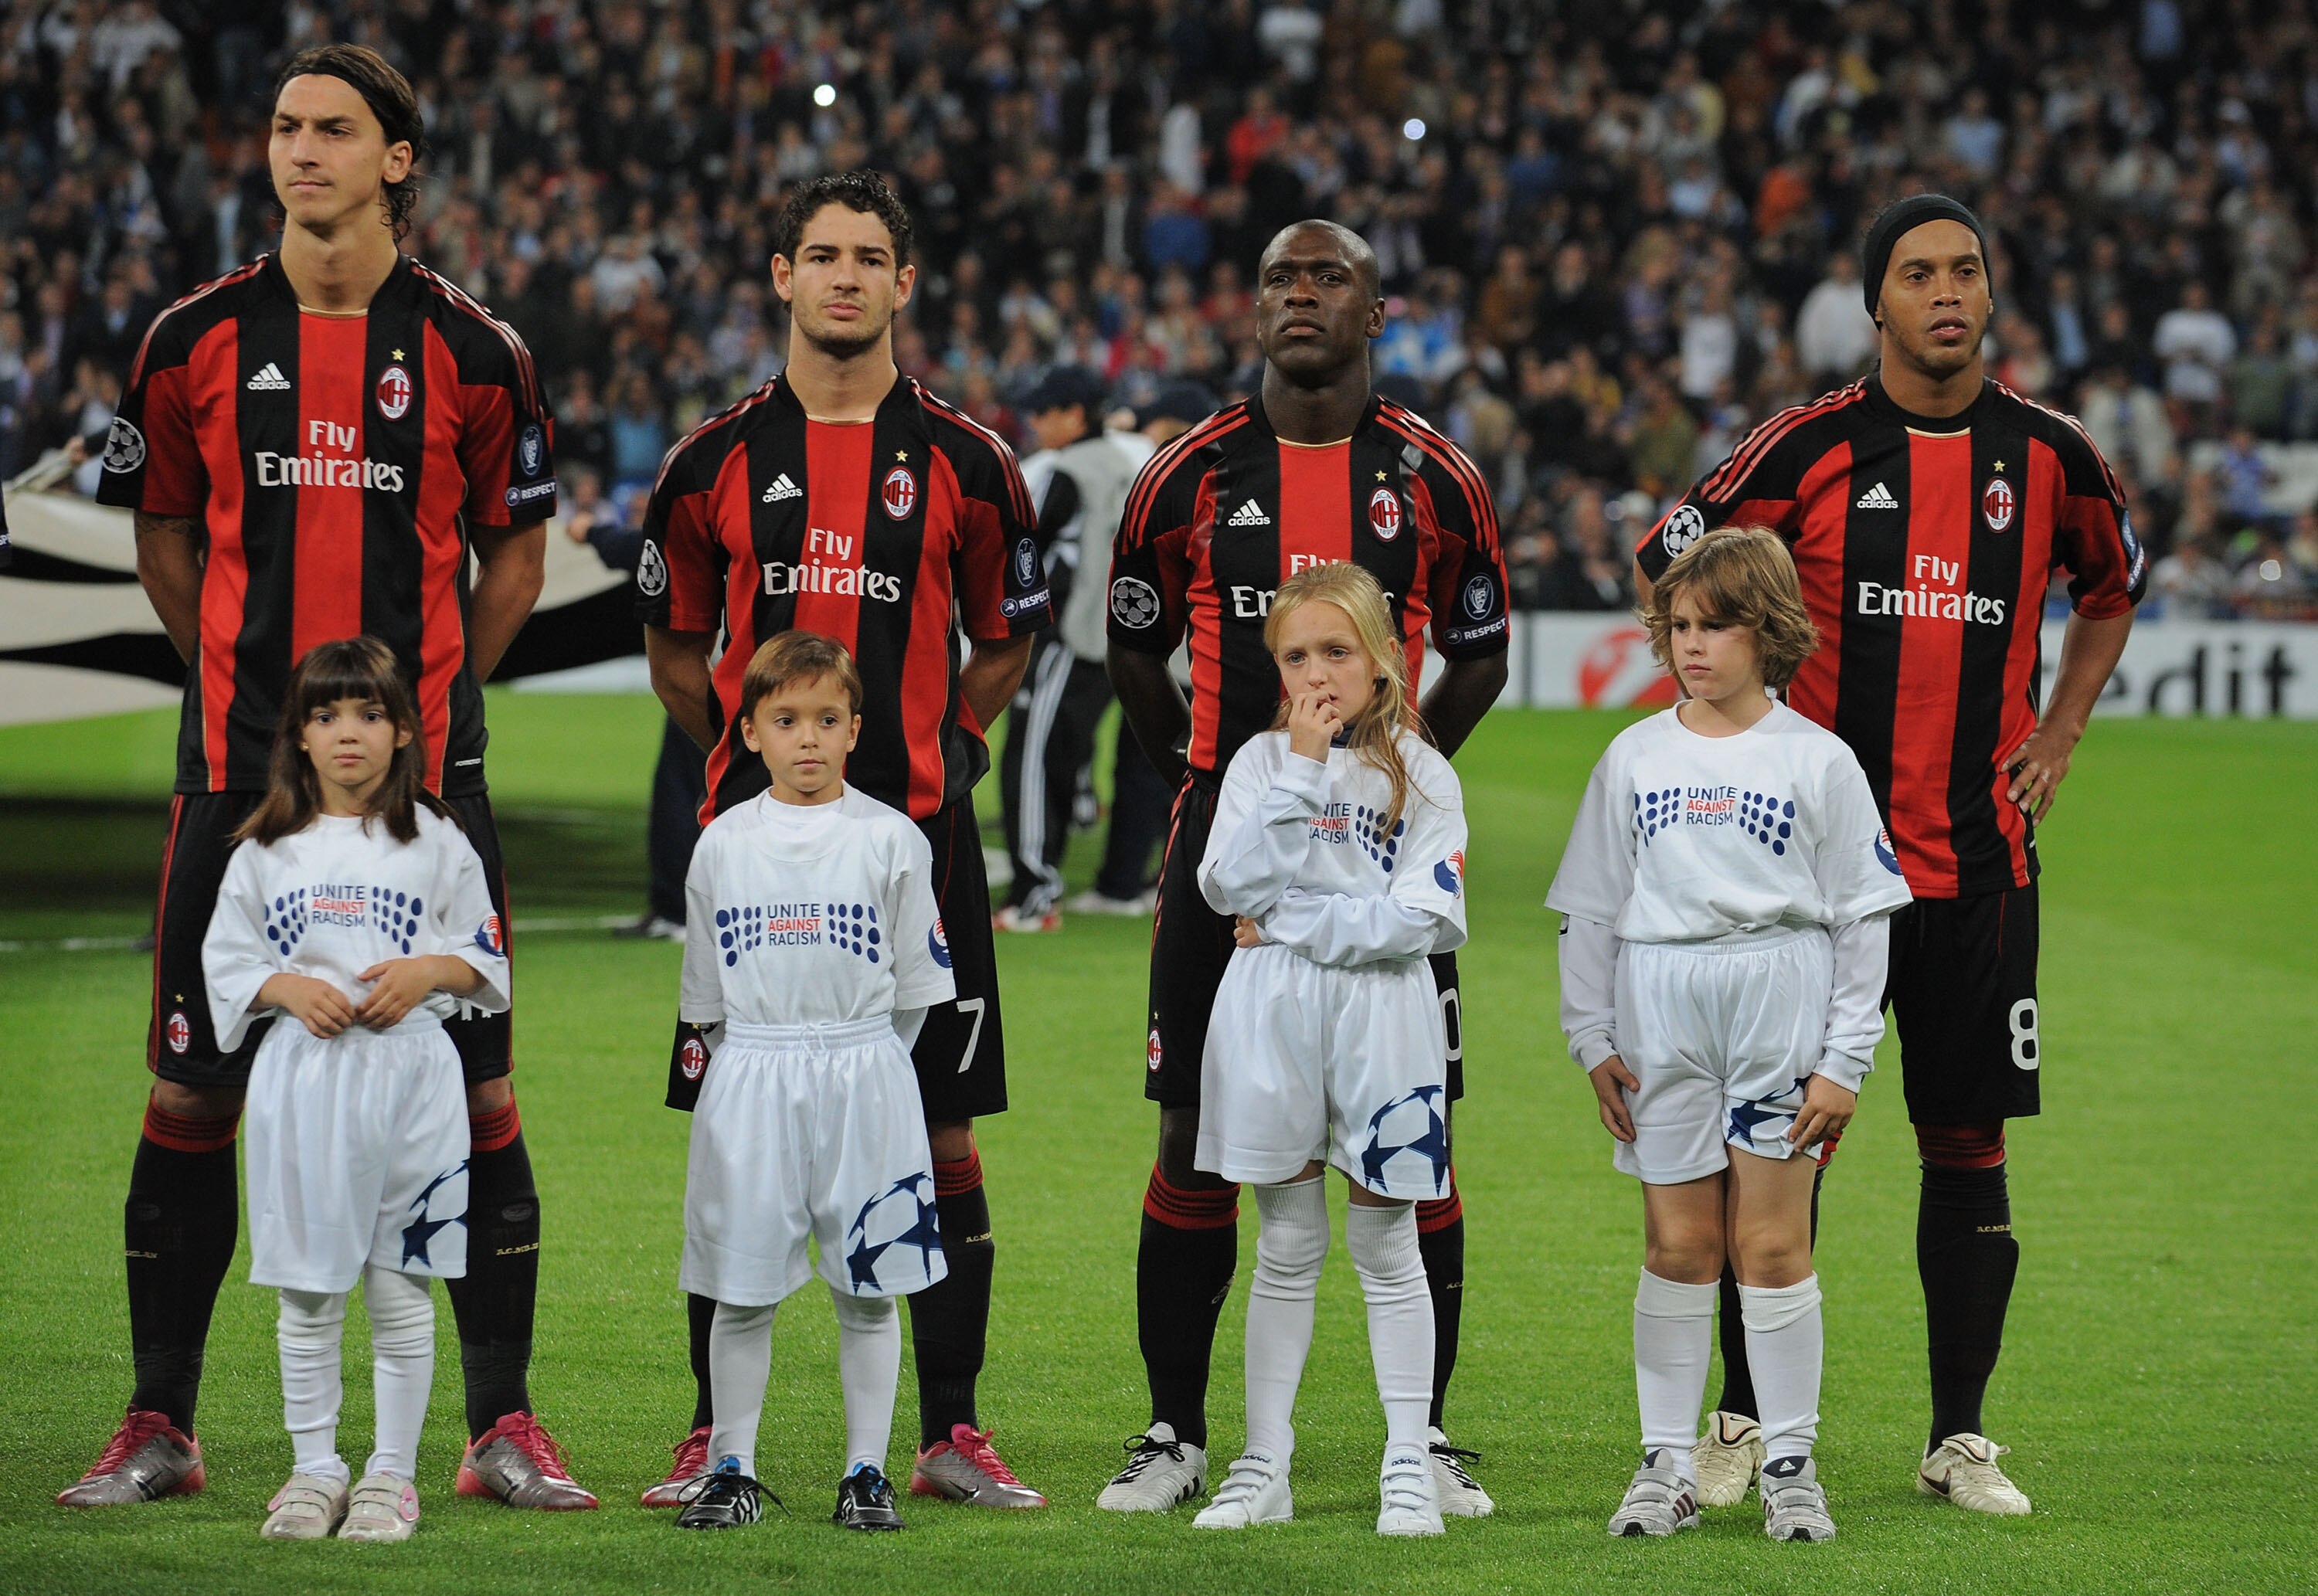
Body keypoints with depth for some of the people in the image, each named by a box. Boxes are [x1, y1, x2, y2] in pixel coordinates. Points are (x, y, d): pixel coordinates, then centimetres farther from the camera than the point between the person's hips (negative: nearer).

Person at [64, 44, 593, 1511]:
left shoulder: (472, 353, 1)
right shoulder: (198, 342, 4)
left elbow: (515, 559, 12)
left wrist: (430, 699, 7)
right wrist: (255, 676, 12)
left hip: (422, 766, -1)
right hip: (241, 768, 1)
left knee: (475, 1087, -1)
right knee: (194, 1089, 2)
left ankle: (504, 1426, 6)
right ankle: (160, 1426, 12)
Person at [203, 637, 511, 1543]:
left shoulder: (437, 843, 3)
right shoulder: (266, 850, 5)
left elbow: (488, 953, 6)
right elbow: (224, 960, 7)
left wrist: (428, 972, -12)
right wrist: (287, 988, -10)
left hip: (409, 1073, -1)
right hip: (303, 1083, 1)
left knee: (401, 1291, 3)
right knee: (308, 1296, 5)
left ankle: (393, 1471, 11)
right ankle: (315, 1468, 14)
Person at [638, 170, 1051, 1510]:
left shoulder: (964, 462, 4)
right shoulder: (717, 460, 6)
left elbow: (1009, 639, 14)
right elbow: (674, 643, 17)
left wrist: (940, 744, 4)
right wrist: (746, 742, 7)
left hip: (917, 833, 0)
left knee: (943, 1133, 1)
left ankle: (952, 1432, 8)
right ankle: (716, 1434, 7)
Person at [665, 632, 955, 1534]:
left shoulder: (891, 840, -1)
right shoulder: (722, 844, 5)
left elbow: (916, 983, 4)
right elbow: (705, 993, 13)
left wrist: (857, 1062, 3)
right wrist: (734, 1070, 8)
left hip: (863, 1080, -1)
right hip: (749, 1083, 1)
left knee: (867, 1289, 3)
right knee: (740, 1289, 4)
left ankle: (866, 1471, 10)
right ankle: (733, 1470, 12)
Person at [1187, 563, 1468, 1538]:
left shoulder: (1421, 775, -1)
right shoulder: (1261, 763, 5)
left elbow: (1429, 918, -11)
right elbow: (1230, 887, -9)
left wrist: (1290, 921, -12)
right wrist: (1301, 772, -12)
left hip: (1381, 1019, -2)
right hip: (1270, 1019, 2)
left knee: (1387, 1246, 4)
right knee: (1285, 1248, 9)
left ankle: (1409, 1467, 8)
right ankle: (1264, 1468, 13)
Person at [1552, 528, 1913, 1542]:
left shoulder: (1818, 762, 2)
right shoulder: (1635, 758, 8)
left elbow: (1863, 918, 2)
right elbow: (1591, 909, 12)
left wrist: (1845, 1061, -3)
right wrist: (1593, 1039, 5)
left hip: (1780, 1009, -2)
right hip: (1661, 1010, 2)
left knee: (1773, 1245, -1)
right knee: (1677, 1245, 4)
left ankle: (1790, 1467, 8)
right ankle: (1667, 1466, 11)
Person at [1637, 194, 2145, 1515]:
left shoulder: (2049, 454, 4)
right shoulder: (1812, 447, -4)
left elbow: (2115, 590, 23)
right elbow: (1673, 567, 7)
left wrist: (2055, 739, 13)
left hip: (1982, 856, 2)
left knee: (1970, 1143, 4)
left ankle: (1960, 1440, 11)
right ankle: (1745, 1425, 9)